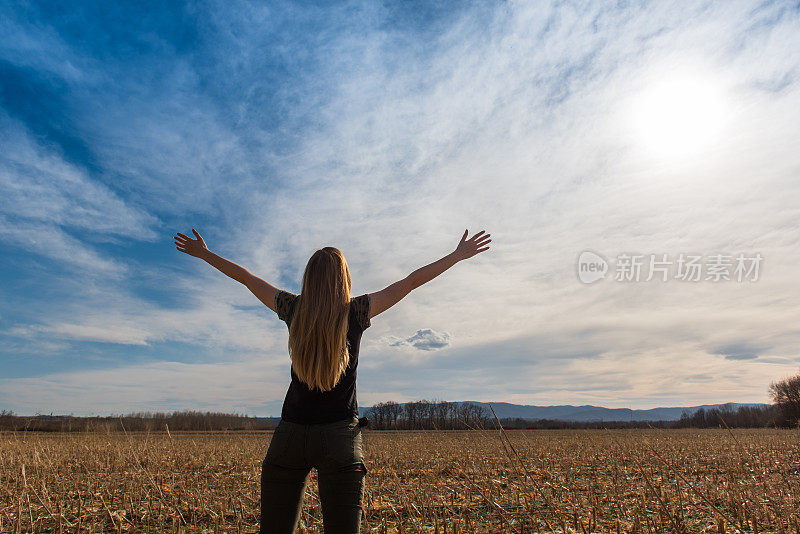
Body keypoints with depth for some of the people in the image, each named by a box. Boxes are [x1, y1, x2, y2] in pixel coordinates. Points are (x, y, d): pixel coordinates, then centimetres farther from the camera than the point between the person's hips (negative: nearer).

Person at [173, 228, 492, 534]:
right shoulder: (355, 312, -5)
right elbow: (412, 281, 1)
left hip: (290, 434, 3)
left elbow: (245, 277, 14)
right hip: (340, 436, -2)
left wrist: (203, 253, 29)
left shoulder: (293, 309, 0)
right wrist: (460, 254, 10)